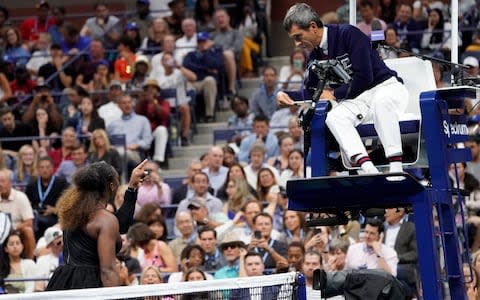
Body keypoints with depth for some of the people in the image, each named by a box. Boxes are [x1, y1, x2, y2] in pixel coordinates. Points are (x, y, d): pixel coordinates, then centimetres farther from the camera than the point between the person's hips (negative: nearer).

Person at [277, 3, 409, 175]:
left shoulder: (348, 34, -14)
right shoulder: (316, 56, 9)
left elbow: (364, 77, -18)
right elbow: (311, 91, 18)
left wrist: (334, 94, -8)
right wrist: (287, 96, -2)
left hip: (386, 87, -6)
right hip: (358, 100, 6)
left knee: (381, 102, -40)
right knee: (333, 117, -25)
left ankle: (396, 168, -45)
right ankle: (368, 168, -43)